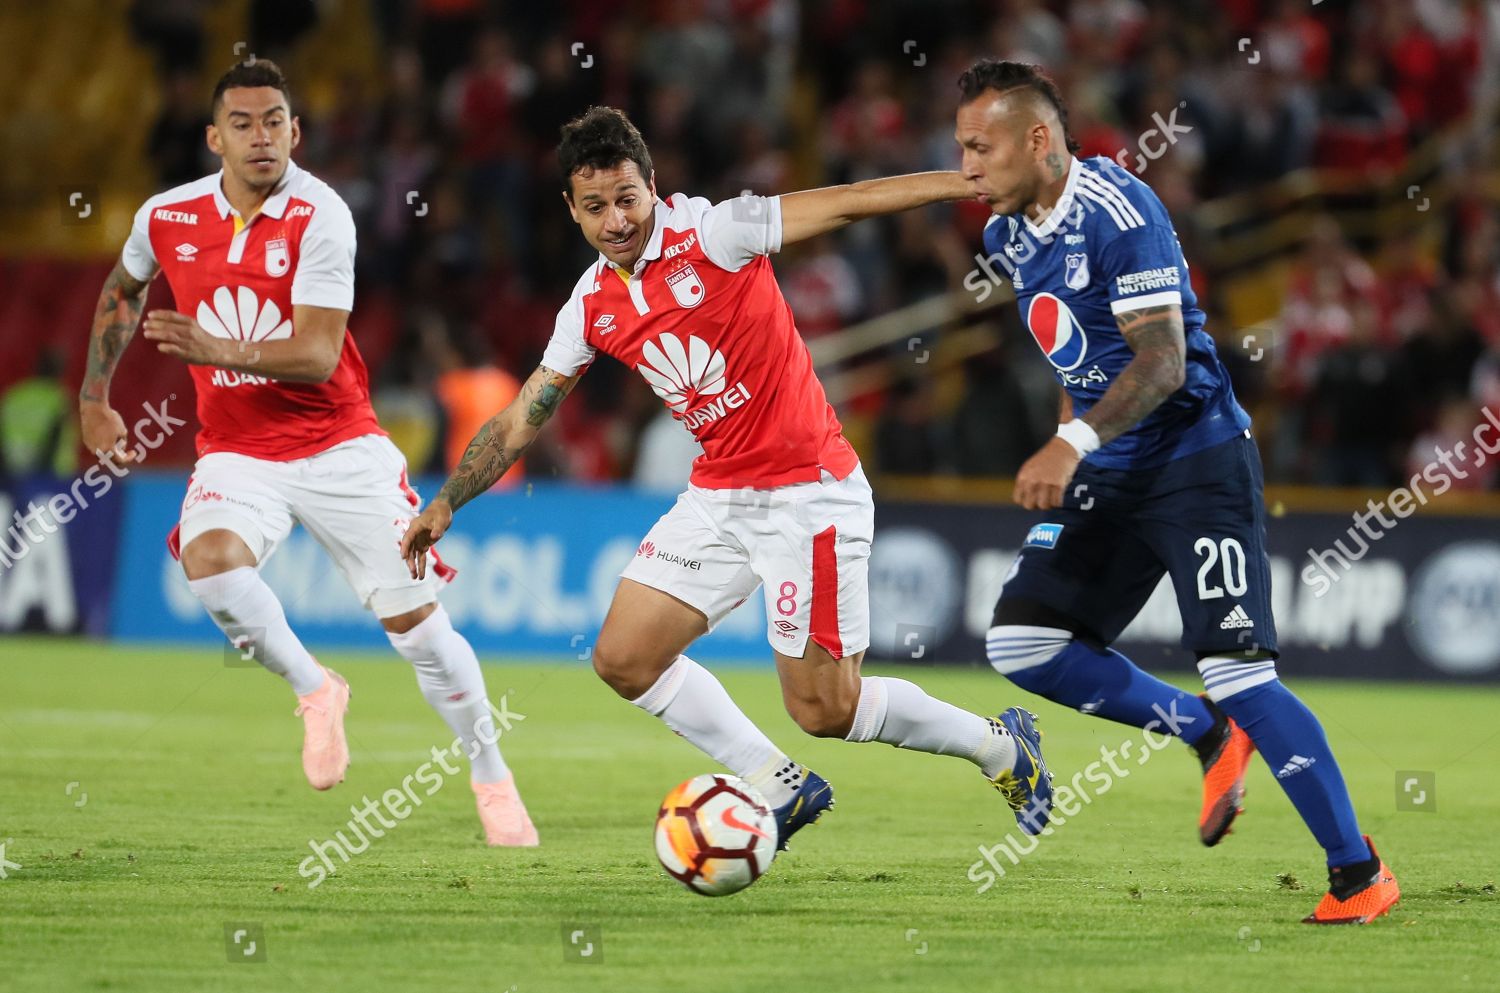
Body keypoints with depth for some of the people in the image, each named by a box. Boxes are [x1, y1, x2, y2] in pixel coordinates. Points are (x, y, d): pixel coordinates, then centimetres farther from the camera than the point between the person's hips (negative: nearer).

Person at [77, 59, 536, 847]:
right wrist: (95, 396, 21)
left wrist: (220, 351, -36)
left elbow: (317, 356, -22)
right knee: (208, 558, -31)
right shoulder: (167, 218, -2)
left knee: (415, 619, -2)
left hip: (338, 447, -2)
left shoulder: (319, 216, -14)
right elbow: (123, 289, 22)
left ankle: (491, 779, 18)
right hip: (237, 451, 2)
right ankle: (313, 690, -8)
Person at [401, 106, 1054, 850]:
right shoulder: (592, 306, 4)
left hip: (809, 492, -7)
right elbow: (522, 418, 13)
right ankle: (780, 789, 13)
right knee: (624, 659, 0)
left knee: (823, 709, -6)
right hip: (718, 499, 7)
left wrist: (972, 181, -24)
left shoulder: (709, 232, -14)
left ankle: (999, 746, 17)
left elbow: (846, 204, -17)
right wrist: (446, 503, 8)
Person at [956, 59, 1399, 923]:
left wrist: (1076, 442, -36)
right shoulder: (1010, 233, 8)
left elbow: (1163, 361, -25)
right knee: (1021, 643, -5)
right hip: (1109, 478, 8)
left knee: (1237, 673, -15)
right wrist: (1067, 450, 18)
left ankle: (1360, 875, -4)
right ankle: (1209, 737, 13)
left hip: (1197, 463, -8)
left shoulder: (1118, 211, -19)